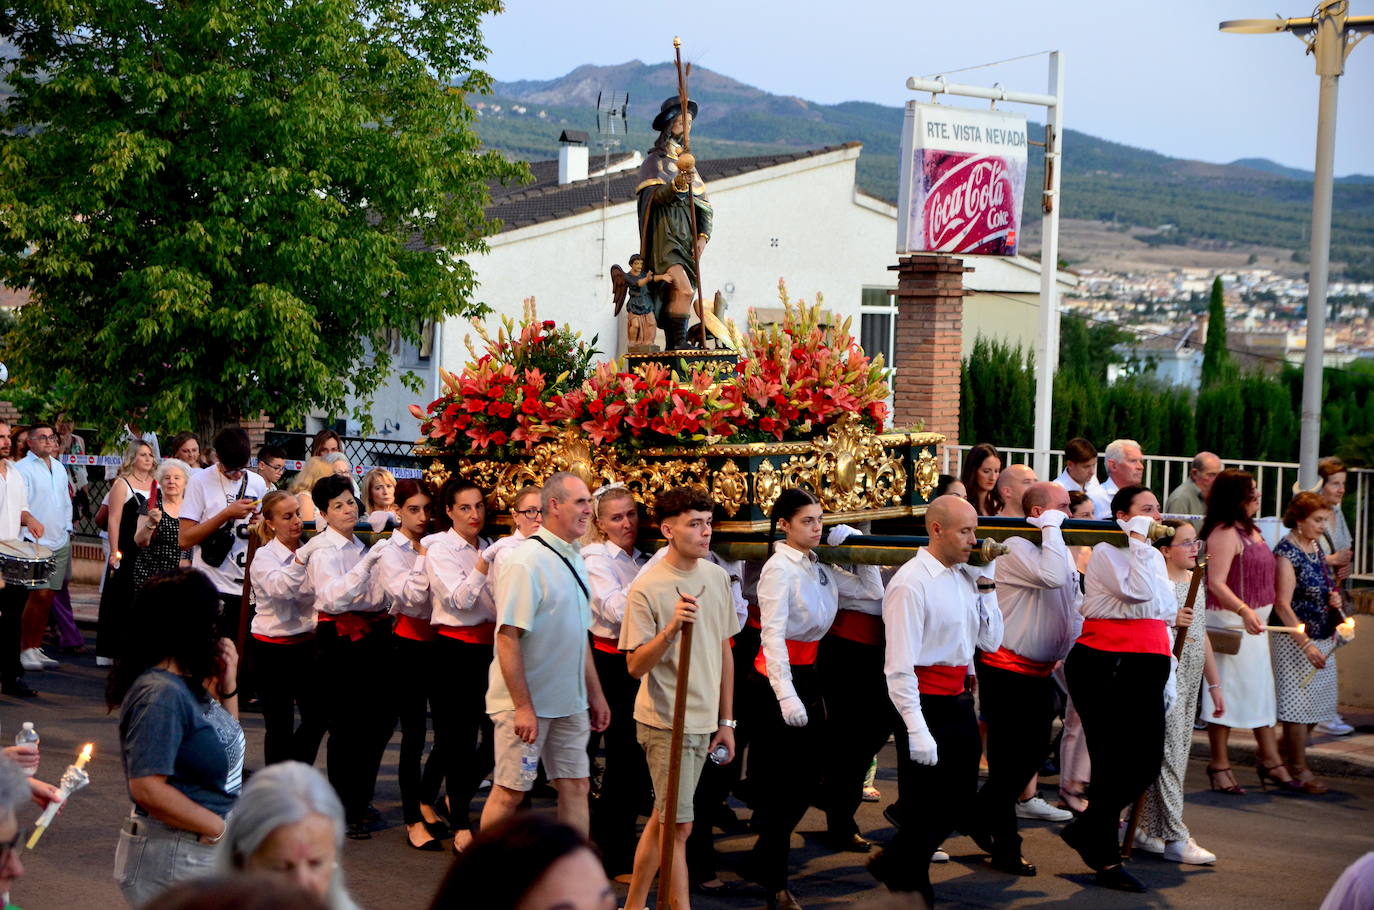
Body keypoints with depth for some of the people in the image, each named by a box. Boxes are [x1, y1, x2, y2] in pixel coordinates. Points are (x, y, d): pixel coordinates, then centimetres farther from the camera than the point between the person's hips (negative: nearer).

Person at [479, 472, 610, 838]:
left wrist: (595, 694, 17)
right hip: (527, 702, -8)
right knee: (509, 791, 0)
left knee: (576, 786, 7)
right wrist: (523, 707, -21)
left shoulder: (574, 561, 10)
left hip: (570, 703, 8)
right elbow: (507, 638, -19)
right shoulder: (526, 561, -15)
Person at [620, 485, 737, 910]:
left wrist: (726, 721, 13)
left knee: (663, 819, 14)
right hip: (665, 721, -6)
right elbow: (635, 666, -14)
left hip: (703, 721, 6)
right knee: (679, 825, -3)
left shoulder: (717, 576, 5)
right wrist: (671, 629, -30)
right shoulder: (647, 587, -14)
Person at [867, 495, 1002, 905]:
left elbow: (991, 641, 14)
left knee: (957, 807, 16)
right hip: (926, 703, -8)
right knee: (927, 809, 3)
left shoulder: (966, 578, 7)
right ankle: (913, 890, 25)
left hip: (959, 702, 8)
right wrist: (917, 729, -23)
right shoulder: (911, 583, -16)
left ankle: (894, 867, 35)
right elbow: (899, 666, -19)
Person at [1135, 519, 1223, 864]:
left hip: (1190, 680, 9)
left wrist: (1214, 683, 22)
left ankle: (1148, 830, 18)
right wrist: (1167, 619, -30)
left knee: (1177, 754, 10)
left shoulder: (1194, 581, 15)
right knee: (1170, 753, -8)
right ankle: (1175, 838, -5)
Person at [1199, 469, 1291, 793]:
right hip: (1229, 621, -10)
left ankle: (1270, 760, 22)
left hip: (1253, 623, 10)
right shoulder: (1225, 533, -18)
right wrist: (1244, 611, -38)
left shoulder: (1250, 530, 13)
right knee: (1226, 691, -2)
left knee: (1261, 689, 13)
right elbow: (1216, 583, -26)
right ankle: (1220, 766, 6)